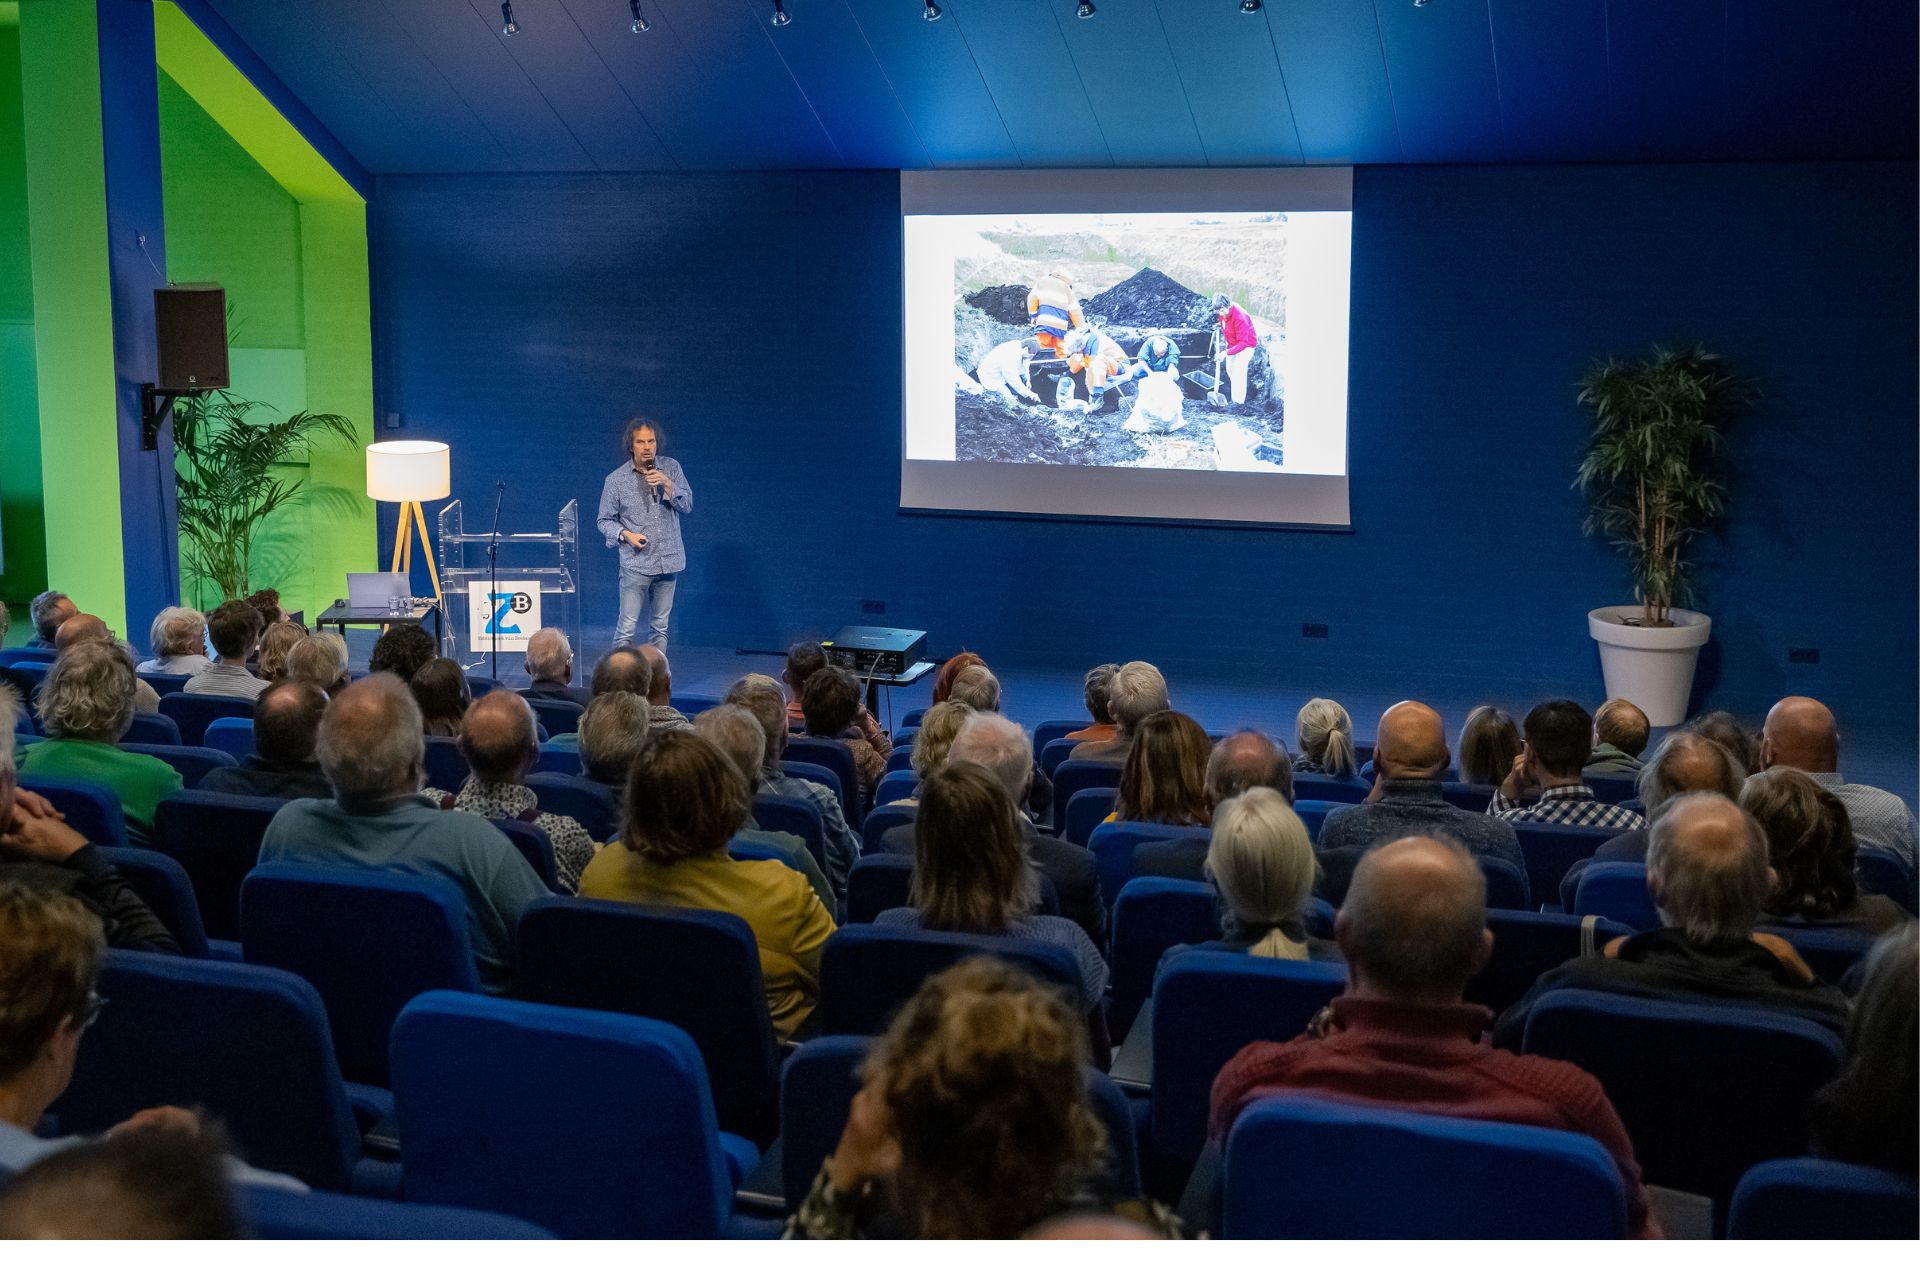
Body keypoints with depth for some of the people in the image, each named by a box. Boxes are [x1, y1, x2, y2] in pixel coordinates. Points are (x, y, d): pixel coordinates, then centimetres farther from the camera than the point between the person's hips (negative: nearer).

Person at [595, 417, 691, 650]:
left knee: (660, 627, 11)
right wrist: (625, 534, -16)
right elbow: (604, 520, 1)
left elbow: (687, 506, -3)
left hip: (668, 562, 3)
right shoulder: (616, 479, -5)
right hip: (635, 564, -3)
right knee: (626, 628, -4)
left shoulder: (671, 468, 1)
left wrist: (667, 484, -18)